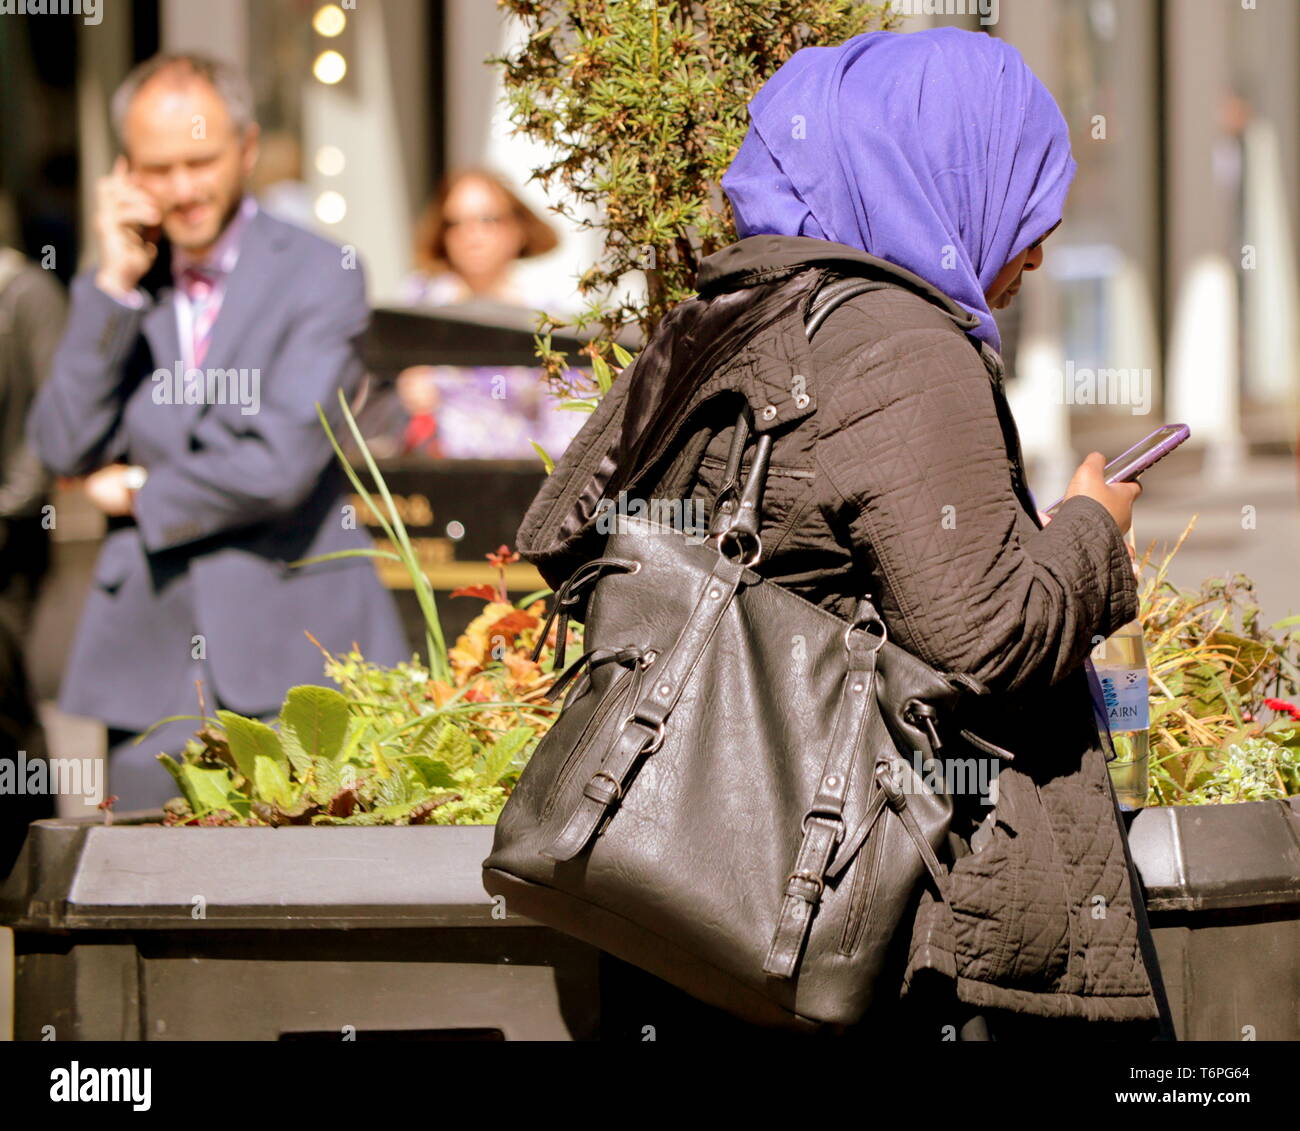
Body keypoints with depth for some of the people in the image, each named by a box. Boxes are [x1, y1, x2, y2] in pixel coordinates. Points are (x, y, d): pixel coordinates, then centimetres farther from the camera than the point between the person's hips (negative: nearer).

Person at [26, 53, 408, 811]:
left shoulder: (319, 276, -3)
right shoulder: (116, 290, 11)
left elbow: (281, 464, -14)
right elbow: (66, 450, -1)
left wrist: (145, 494, -1)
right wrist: (115, 286, -5)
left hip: (293, 662, -4)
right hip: (152, 660, 4)